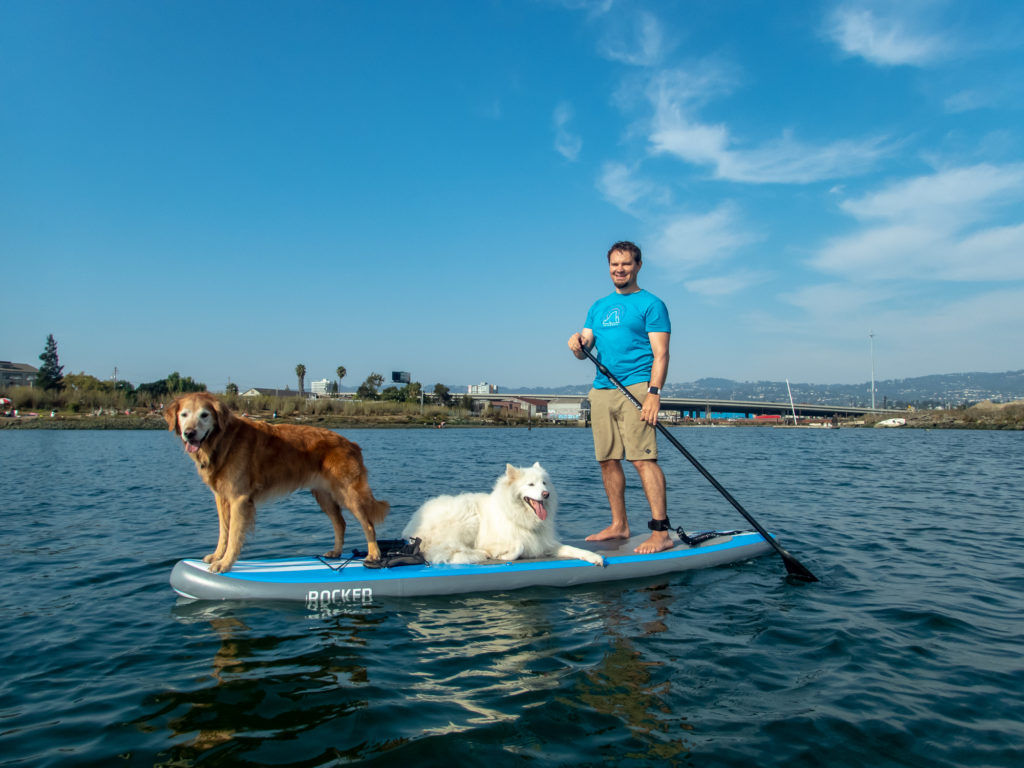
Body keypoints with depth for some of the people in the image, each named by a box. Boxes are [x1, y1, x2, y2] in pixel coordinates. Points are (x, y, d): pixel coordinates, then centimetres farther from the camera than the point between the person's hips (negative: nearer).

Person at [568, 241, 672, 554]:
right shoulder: (598, 307, 21)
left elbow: (660, 354, -5)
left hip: (636, 389, -6)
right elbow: (584, 352, 15)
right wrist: (578, 343, -9)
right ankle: (619, 525, 17)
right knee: (607, 460, 6)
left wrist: (654, 392, -17)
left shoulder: (651, 304, 4)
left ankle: (661, 533, -11)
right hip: (601, 390, 6)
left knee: (643, 459, -13)